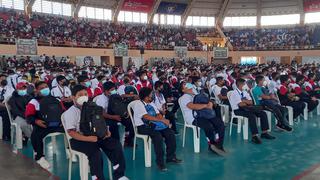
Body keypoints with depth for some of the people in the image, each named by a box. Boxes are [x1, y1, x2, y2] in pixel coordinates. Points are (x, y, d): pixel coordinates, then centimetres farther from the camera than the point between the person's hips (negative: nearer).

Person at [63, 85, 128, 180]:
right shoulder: (70, 112, -7)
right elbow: (71, 132, -16)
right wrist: (88, 138, -27)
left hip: (95, 135, 6)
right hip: (78, 140, -6)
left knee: (116, 144, -11)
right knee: (95, 152, -33)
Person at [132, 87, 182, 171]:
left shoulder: (151, 103, 16)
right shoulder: (138, 104, -9)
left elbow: (158, 114, 12)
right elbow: (146, 117, -23)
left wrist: (164, 120, -12)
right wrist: (162, 120, -26)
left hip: (153, 124, 8)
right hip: (143, 127, -7)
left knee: (170, 133, -10)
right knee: (157, 135, -32)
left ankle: (171, 157, 2)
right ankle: (160, 162, -23)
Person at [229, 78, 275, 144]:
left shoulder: (244, 92, 17)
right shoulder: (234, 93, -10)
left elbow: (251, 102, 7)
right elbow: (240, 104, -19)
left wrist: (244, 101, -11)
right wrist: (247, 103, -1)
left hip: (246, 108, 8)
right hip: (238, 110, -8)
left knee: (263, 113, -6)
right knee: (252, 115, -35)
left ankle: (264, 133, -4)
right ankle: (254, 136, -34)